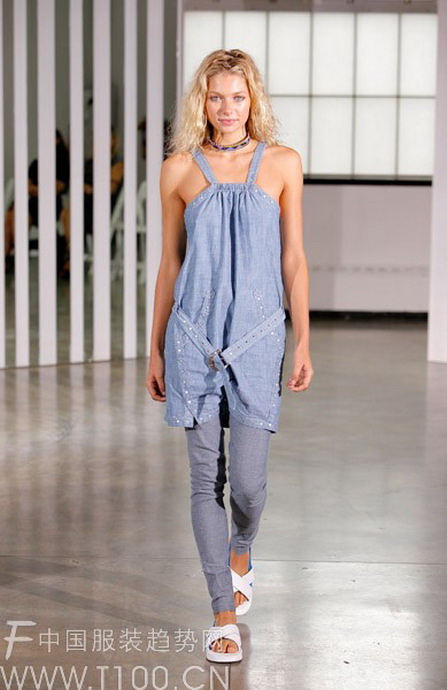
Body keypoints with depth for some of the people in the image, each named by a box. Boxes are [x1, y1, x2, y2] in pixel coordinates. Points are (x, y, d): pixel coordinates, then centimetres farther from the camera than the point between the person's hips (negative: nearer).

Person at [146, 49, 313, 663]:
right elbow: (170, 262, 10)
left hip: (257, 337, 0)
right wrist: (156, 348, 10)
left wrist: (304, 341, 2)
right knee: (206, 479, 1)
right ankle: (225, 616, 12)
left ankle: (241, 551, 32)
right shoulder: (180, 169, 6)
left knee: (248, 480, -5)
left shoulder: (282, 163, 6)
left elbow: (292, 258, 7)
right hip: (194, 336, 1)